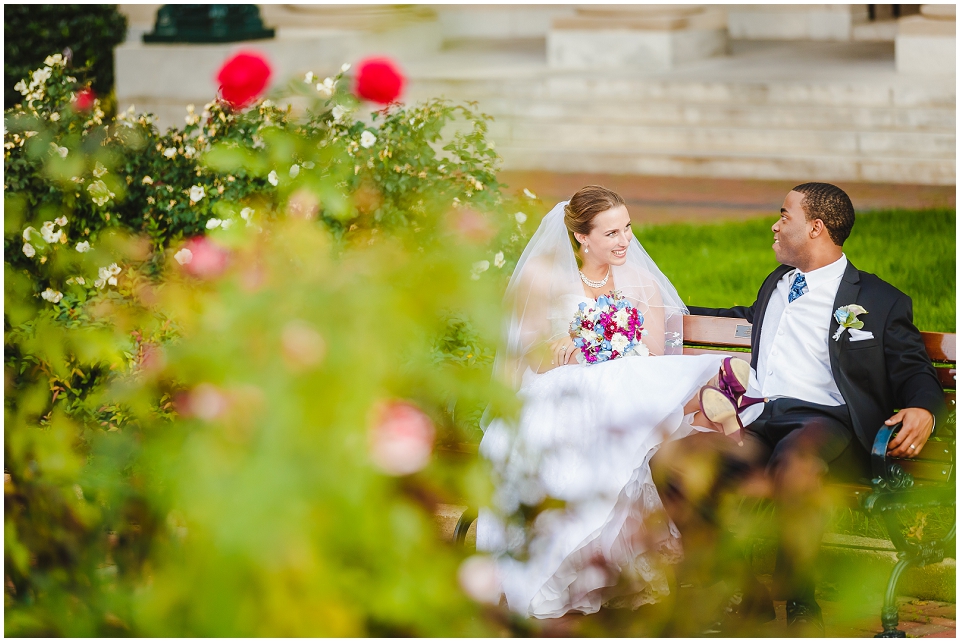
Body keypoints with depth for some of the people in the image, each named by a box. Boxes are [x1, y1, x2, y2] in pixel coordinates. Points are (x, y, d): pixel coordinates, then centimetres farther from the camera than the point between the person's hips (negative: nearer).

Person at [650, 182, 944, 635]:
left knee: (793, 462, -43)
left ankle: (800, 605, -28)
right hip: (756, 427, 6)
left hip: (823, 423, -5)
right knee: (671, 462, -25)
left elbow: (913, 371, 8)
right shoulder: (776, 285, 31)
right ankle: (745, 596, -19)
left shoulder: (879, 300, 13)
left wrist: (922, 411, -15)